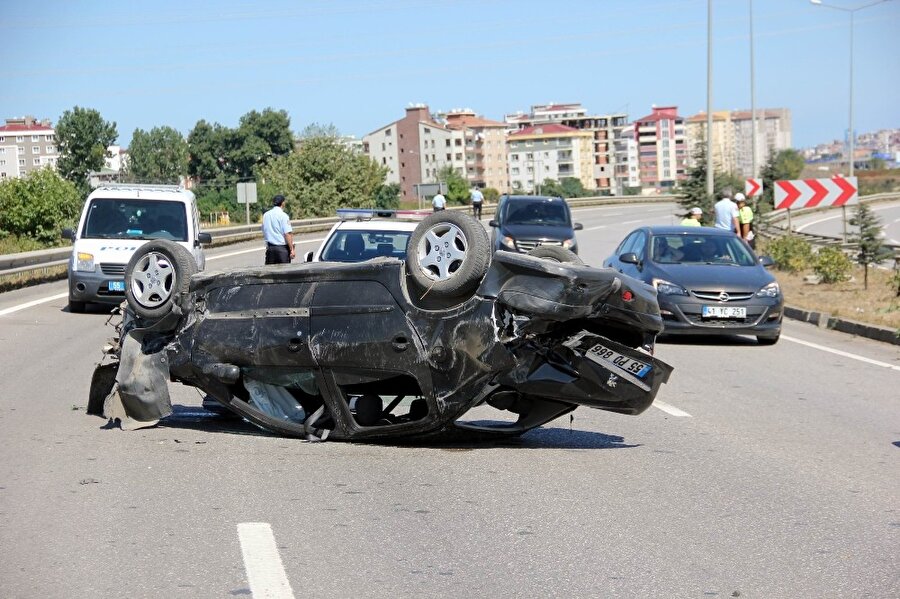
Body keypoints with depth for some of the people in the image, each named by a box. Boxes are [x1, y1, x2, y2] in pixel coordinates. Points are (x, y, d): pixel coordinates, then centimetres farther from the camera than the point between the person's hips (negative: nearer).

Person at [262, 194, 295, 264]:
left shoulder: (265, 215, 8)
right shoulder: (283, 216, -10)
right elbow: (287, 234, -15)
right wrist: (291, 249, -12)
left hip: (269, 248, 6)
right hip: (282, 248, -6)